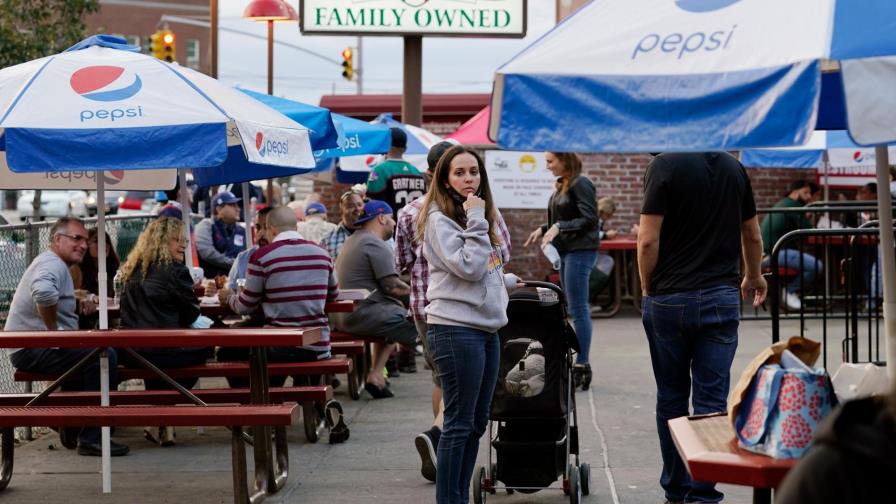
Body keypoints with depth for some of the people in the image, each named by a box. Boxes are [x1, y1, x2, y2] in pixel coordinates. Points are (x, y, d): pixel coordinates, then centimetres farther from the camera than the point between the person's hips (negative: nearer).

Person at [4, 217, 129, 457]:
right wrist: (54, 330, -24)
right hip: (32, 350, -11)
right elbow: (43, 293, -37)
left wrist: (78, 305, 10)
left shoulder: (56, 264, 20)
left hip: (28, 349, 11)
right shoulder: (52, 264, -15)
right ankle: (91, 439, -25)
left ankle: (71, 428, 35)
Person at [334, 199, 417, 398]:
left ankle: (375, 375, 22)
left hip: (345, 314, 10)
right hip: (364, 313, -10)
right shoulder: (375, 244, -11)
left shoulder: (352, 240, 20)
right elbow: (392, 286, -15)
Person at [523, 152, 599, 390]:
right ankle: (580, 364, 13)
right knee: (577, 310, 10)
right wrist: (544, 229, 10)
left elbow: (589, 220, -17)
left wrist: (559, 227, -22)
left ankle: (581, 365, -6)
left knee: (578, 310, -8)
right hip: (567, 252, 10)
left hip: (580, 251, -10)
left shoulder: (581, 184, -12)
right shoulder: (562, 185, 14)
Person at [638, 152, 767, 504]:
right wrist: (753, 276, 34)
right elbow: (752, 236, 16)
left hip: (670, 299, -3)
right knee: (712, 401, 2)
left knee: (671, 396, 12)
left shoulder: (665, 165, -9)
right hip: (721, 298, 3)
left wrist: (648, 289, 2)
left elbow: (648, 240, -14)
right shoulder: (734, 167, 6)